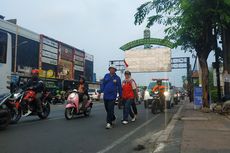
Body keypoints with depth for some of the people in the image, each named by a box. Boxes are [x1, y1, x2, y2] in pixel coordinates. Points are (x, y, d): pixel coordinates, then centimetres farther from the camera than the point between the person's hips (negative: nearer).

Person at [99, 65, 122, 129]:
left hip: (112, 96, -3)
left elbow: (119, 87, 7)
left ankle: (109, 123, -5)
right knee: (107, 108, 12)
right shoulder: (106, 76, 7)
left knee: (110, 109, -10)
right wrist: (100, 92, 3)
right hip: (105, 95, 3)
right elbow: (103, 84, 9)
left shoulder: (117, 78, 2)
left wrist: (120, 96, 9)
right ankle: (113, 118, 35)